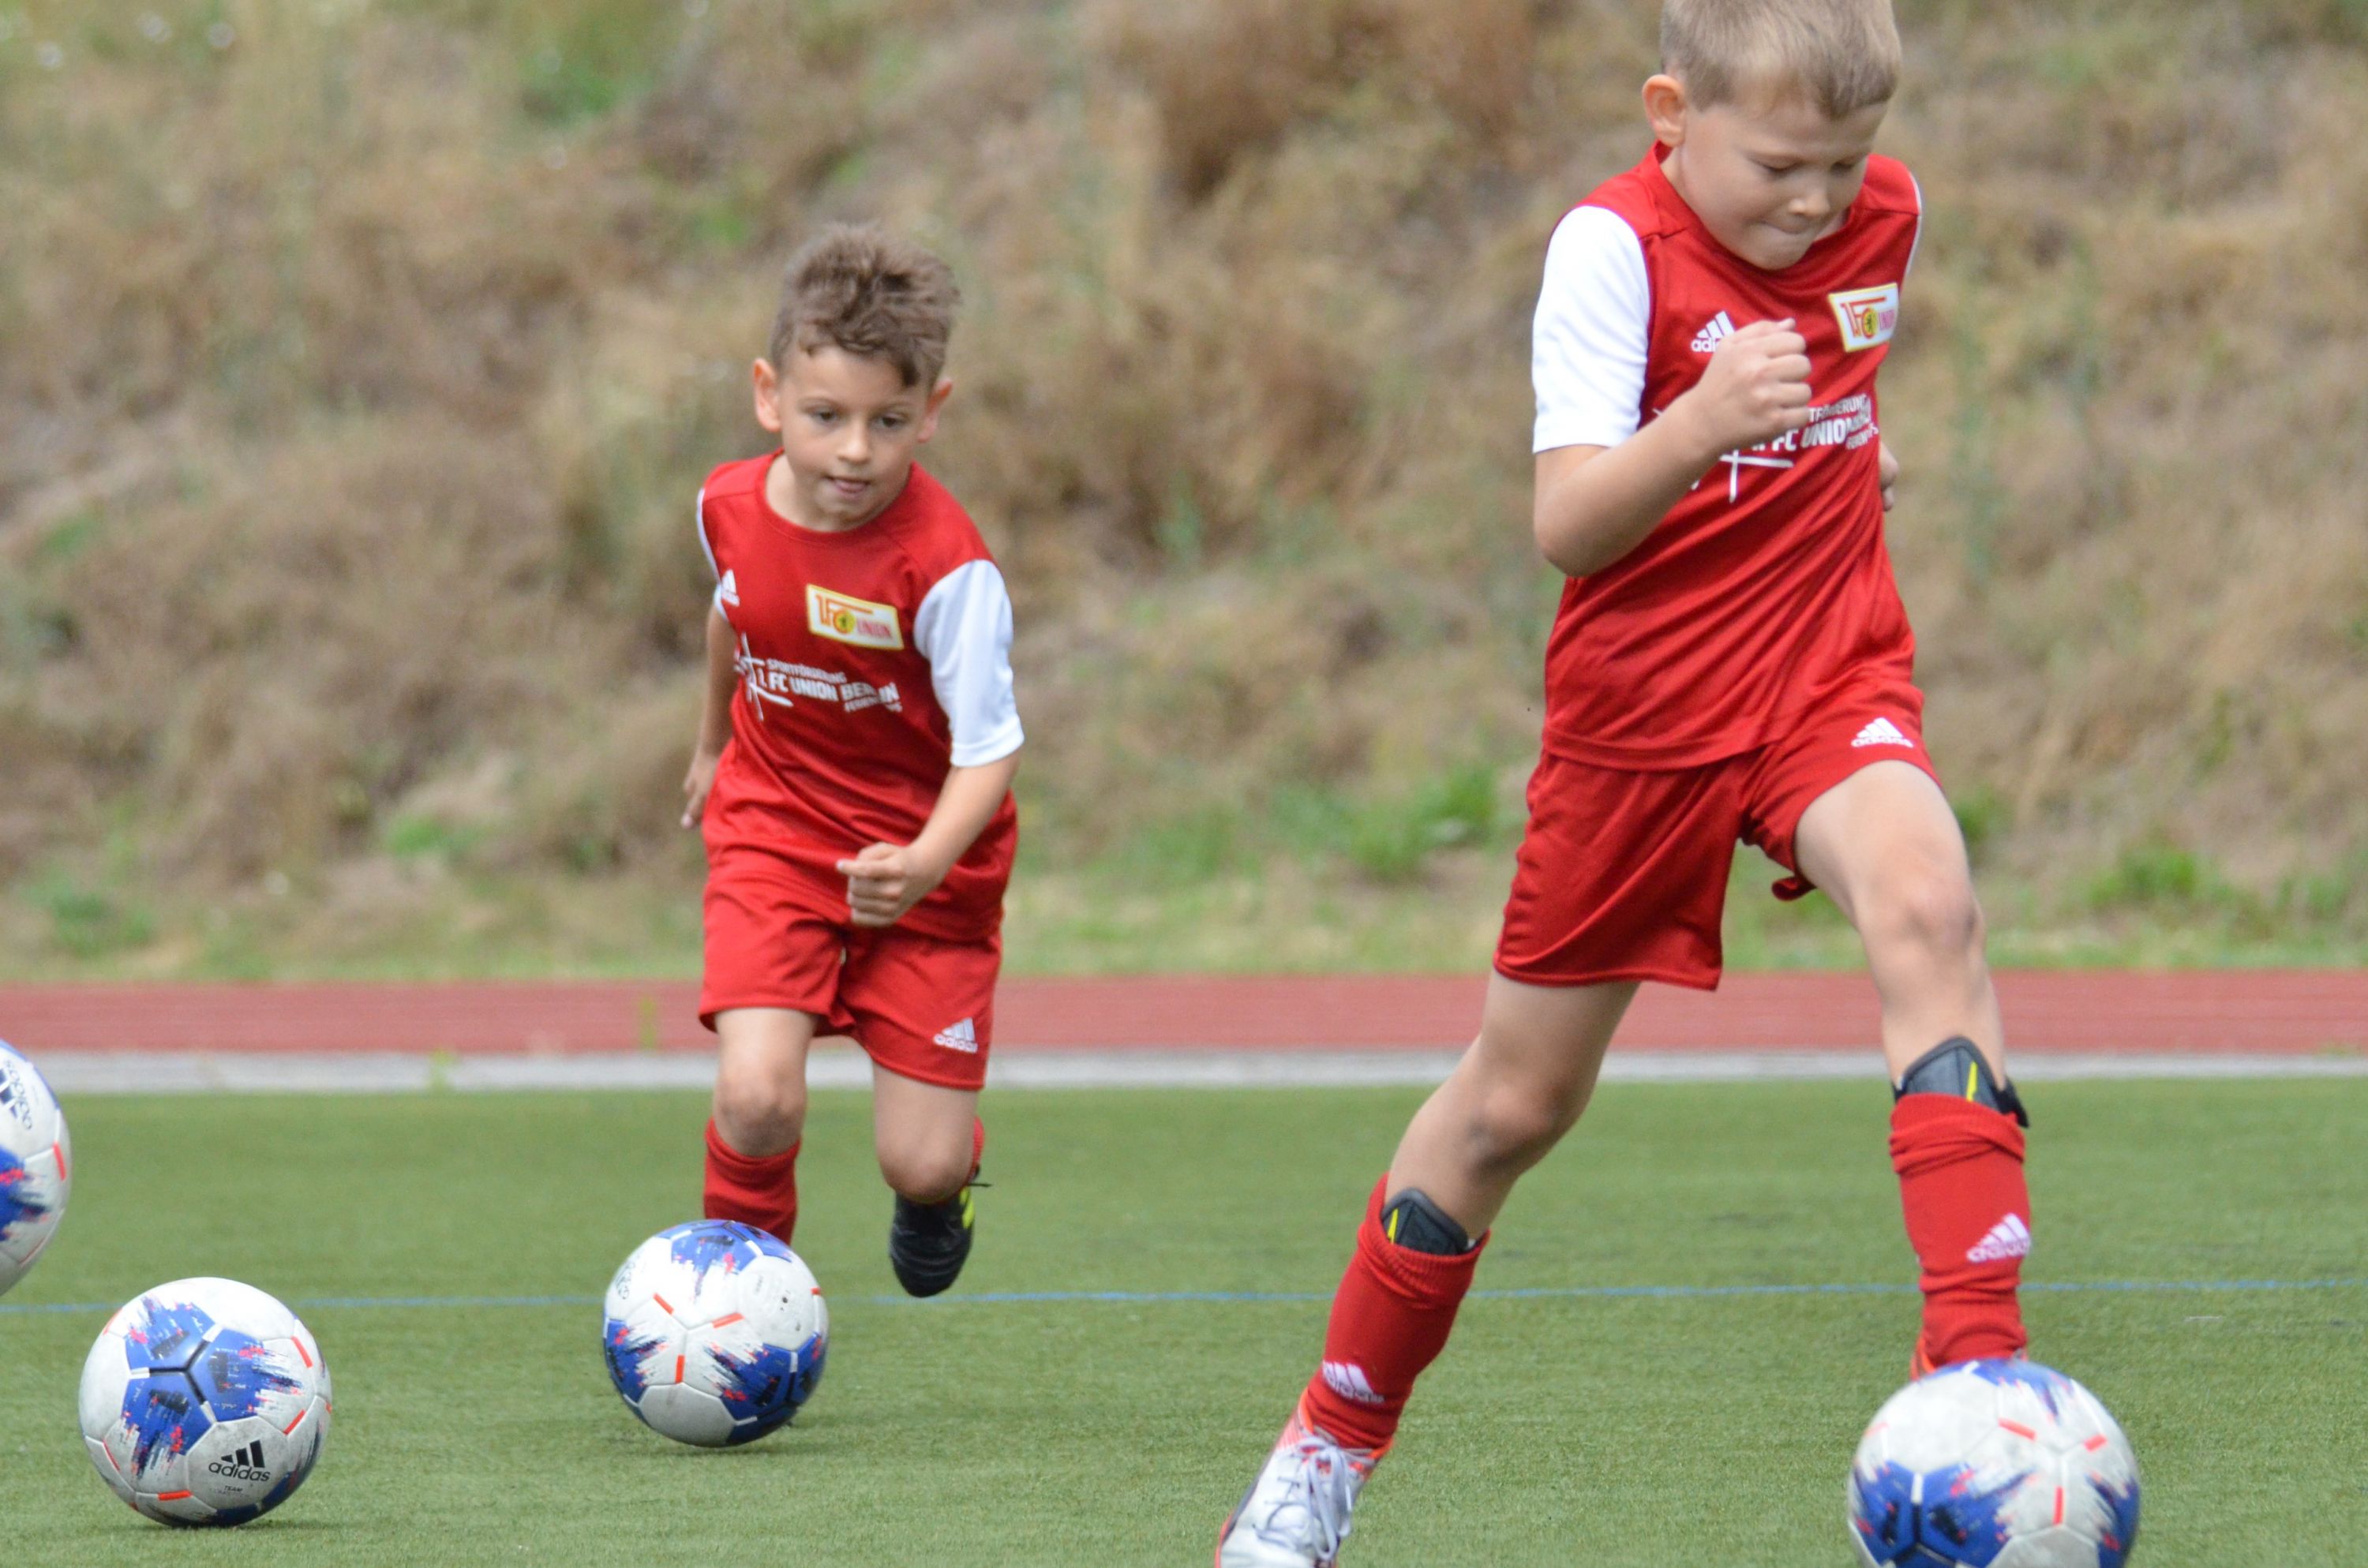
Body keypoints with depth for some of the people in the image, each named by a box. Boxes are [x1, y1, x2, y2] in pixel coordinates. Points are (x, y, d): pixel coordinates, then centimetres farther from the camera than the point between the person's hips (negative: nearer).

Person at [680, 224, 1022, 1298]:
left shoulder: (945, 565, -24)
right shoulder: (731, 507, -8)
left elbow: (988, 749, -24)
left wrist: (926, 867, -42)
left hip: (924, 864, -3)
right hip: (775, 835, 3)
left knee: (921, 1163, -3)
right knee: (756, 1099, -20)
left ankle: (944, 1178, 36)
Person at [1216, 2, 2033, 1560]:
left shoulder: (1887, 214, -1)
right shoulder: (1615, 247, -18)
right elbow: (1568, 525, -30)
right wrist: (1704, 422, -45)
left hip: (1831, 674, 2)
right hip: (1640, 710, -2)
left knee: (1929, 908, -30)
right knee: (1516, 1100, 8)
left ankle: (1977, 1367, -36)